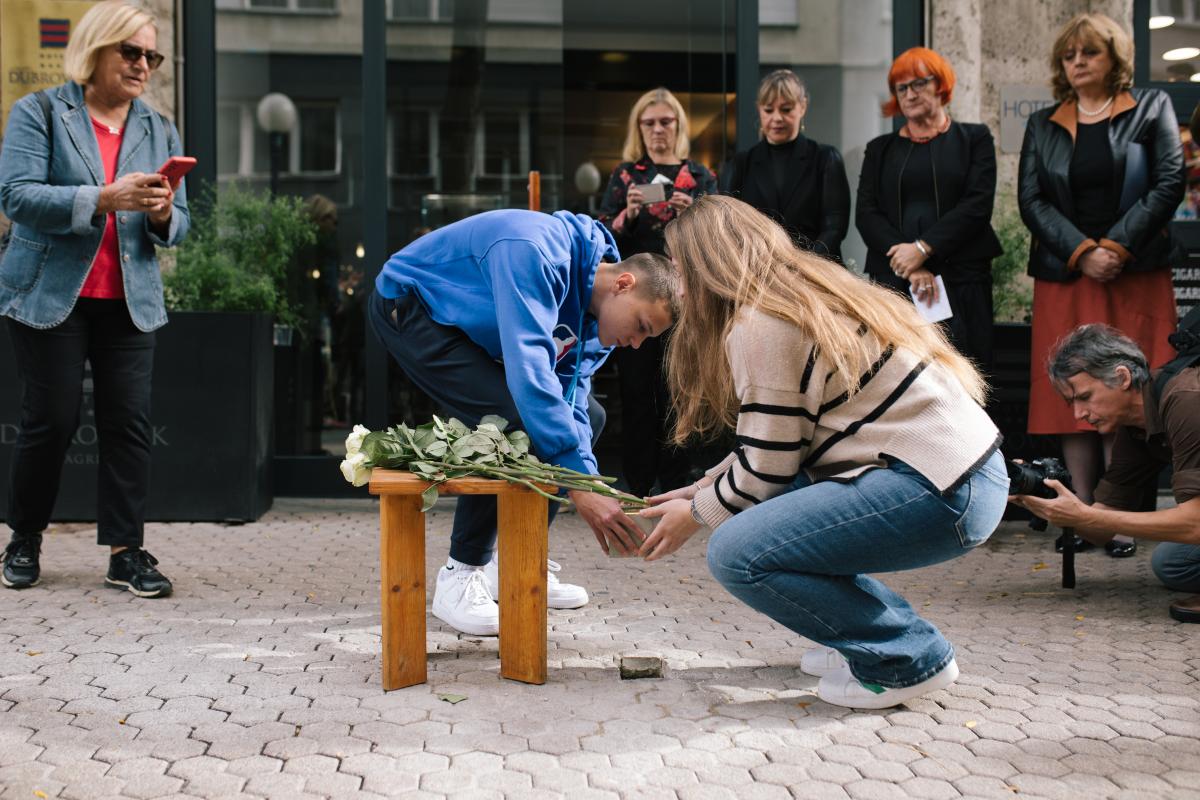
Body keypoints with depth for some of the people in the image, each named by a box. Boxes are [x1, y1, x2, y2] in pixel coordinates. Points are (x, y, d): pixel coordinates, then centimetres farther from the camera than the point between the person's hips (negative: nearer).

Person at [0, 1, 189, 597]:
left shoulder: (160, 131, 13)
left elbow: (178, 227, 11)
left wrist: (162, 214, -14)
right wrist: (105, 199, -25)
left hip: (130, 302, 3)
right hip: (50, 296, -3)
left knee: (130, 422, -3)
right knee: (52, 419, 0)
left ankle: (126, 552, 3)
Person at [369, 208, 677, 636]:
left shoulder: (598, 318, -6)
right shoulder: (538, 254, -36)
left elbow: (569, 394, -7)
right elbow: (529, 371, -43)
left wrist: (587, 482, -24)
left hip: (476, 334, 10)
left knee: (587, 415, 7)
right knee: (509, 420, -29)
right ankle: (461, 577, -14)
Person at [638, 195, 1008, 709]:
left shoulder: (758, 326, -12)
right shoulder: (811, 294, 17)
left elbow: (767, 467, -9)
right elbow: (775, 444, 22)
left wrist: (697, 514, 8)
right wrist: (699, 490, 24)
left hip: (940, 494, -10)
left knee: (737, 554, -16)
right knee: (752, 513, 16)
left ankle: (909, 657, -2)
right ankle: (888, 630, 18)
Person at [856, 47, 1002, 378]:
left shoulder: (974, 138, 11)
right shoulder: (880, 149, 18)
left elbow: (978, 204, -2)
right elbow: (866, 214, 6)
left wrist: (923, 248, -12)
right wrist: (910, 269, -9)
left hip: (960, 280, -2)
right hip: (892, 280, 2)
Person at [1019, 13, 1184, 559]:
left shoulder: (1151, 109, 8)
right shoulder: (1042, 125, 14)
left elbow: (1169, 184, -2)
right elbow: (1031, 200, 4)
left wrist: (1118, 247, -13)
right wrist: (1082, 252, -10)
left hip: (1135, 275, -2)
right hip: (1064, 276, 2)